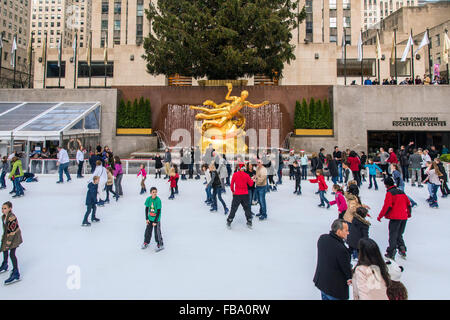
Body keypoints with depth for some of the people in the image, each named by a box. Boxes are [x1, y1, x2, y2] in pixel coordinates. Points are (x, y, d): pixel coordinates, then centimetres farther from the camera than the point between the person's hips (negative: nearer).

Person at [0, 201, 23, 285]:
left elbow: (12, 231, -26)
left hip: (14, 237, -10)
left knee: (12, 254, -13)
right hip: (7, 236, 10)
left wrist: (8, 243, -23)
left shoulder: (12, 218, -27)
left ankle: (16, 274, -7)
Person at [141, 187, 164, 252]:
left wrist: (155, 221, -15)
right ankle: (146, 243, 38)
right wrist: (147, 218, 0)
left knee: (157, 232, 1)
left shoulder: (158, 200, -20)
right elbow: (146, 209, 3)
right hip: (150, 219, 4)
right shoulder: (148, 199, -7)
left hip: (157, 219, -4)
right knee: (148, 231, 16)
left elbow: (159, 211, -17)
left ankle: (160, 245, 20)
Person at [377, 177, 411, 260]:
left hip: (395, 217, -7)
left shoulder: (389, 193, -9)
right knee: (399, 234, 21)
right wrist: (409, 213, 37)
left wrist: (380, 216, -8)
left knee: (393, 235, 0)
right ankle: (402, 249, 14)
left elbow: (387, 206, -16)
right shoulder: (401, 192, 13)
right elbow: (408, 203, 20)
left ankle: (391, 253, 1)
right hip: (404, 217, 7)